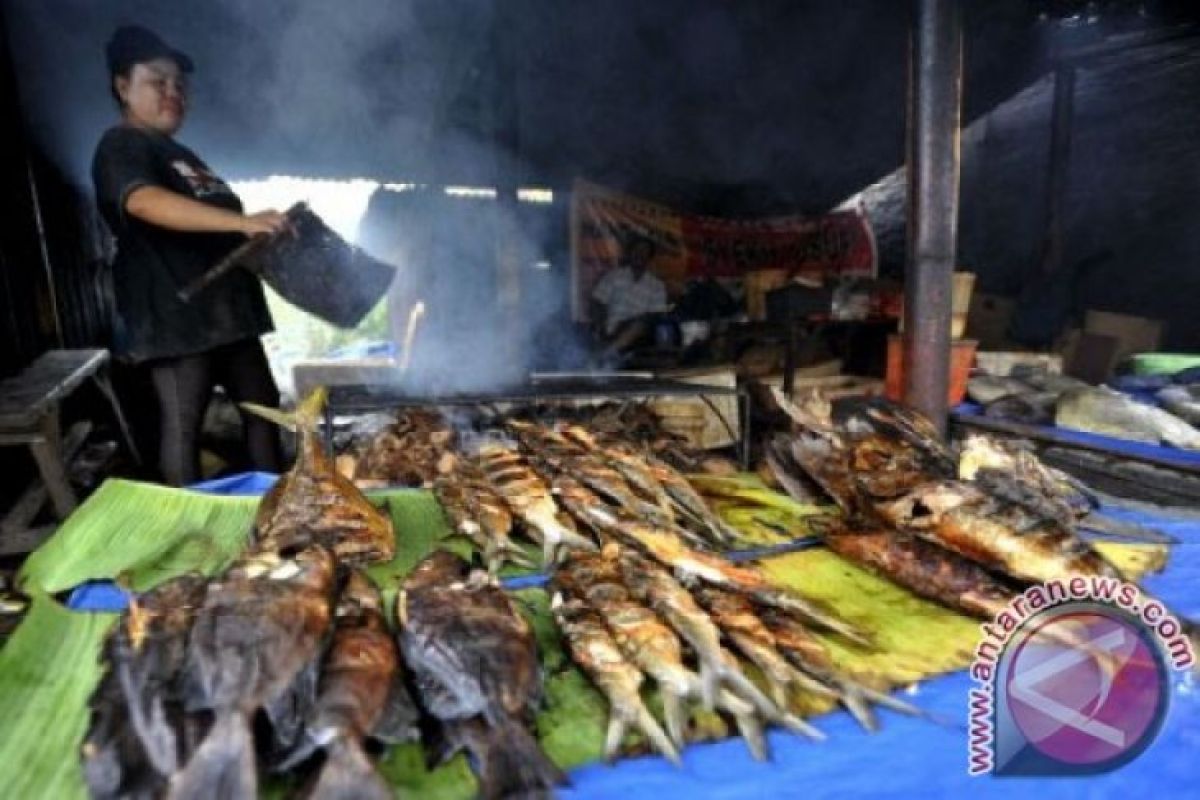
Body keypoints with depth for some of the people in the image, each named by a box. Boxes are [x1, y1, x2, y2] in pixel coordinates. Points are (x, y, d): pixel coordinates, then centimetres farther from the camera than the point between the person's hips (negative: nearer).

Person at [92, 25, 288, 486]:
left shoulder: (181, 154, 22)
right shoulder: (121, 146, -8)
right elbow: (145, 203, -30)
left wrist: (264, 230, 19)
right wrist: (242, 222, -40)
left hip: (225, 306, 9)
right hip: (173, 314, -9)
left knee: (262, 404, 12)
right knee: (182, 424, -4)